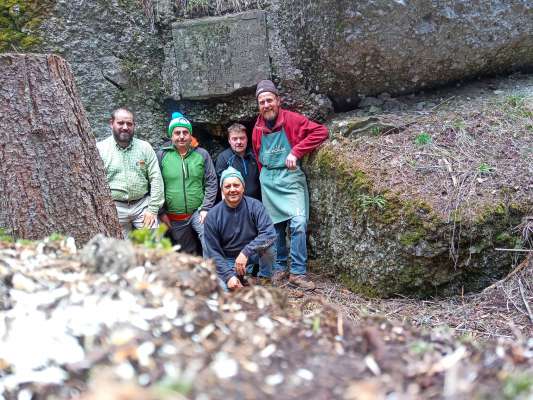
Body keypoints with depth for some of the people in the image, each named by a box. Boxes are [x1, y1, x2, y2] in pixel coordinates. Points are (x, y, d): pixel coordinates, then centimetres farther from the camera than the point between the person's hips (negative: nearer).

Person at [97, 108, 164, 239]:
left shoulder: (145, 147, 3)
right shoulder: (100, 148, -1)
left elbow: (156, 178, 1)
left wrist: (153, 209, -6)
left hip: (143, 205, 1)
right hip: (115, 208, -1)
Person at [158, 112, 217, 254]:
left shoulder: (202, 154, 2)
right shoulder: (161, 156, 0)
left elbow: (211, 183, 1)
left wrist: (206, 208, -7)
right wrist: (162, 212, -1)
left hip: (198, 212, -1)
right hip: (174, 218, 1)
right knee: (186, 252, 13)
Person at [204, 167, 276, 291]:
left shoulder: (254, 206, -14)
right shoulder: (212, 216, -11)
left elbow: (270, 233, -27)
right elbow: (213, 251, -10)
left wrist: (246, 252, -37)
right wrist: (228, 276, -23)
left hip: (252, 254, 0)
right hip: (226, 260, 0)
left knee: (268, 243, -30)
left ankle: (264, 282, -7)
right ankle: (237, 277, 11)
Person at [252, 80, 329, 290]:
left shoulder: (292, 120, -9)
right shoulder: (258, 128, 5)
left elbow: (321, 131, -17)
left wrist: (296, 152, -21)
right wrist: (265, 178, 13)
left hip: (291, 179, -4)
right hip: (269, 183, 4)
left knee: (298, 223, -16)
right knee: (276, 227, 9)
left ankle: (298, 273, -10)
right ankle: (280, 268, 23)